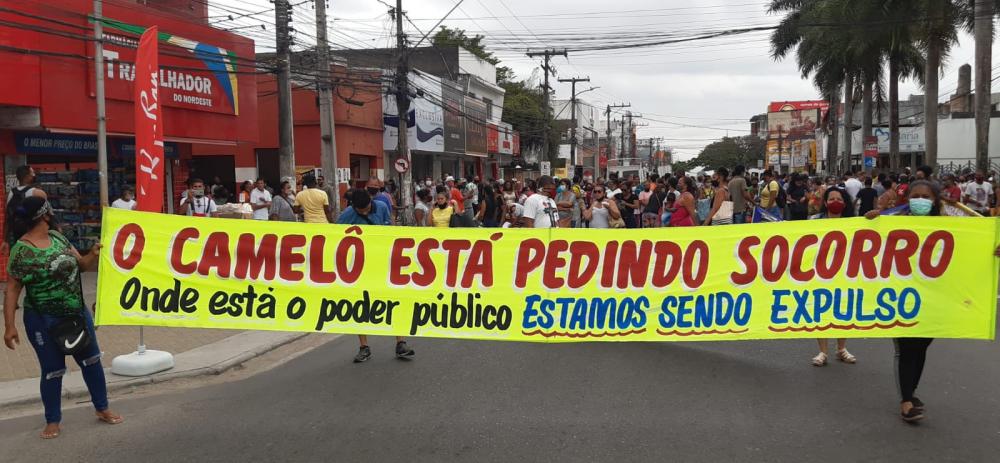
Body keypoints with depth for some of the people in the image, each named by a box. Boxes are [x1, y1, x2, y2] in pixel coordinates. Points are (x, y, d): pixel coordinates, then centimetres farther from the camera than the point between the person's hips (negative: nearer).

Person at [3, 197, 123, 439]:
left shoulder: (57, 237, 2)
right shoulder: (21, 250, -15)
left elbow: (81, 265, 10)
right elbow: (12, 289, -12)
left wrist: (93, 255, -12)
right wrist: (9, 326, -14)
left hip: (78, 313, 6)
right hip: (45, 321, -6)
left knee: (91, 360, 14)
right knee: (53, 371, 5)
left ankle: (102, 408, 30)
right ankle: (53, 421, 24)